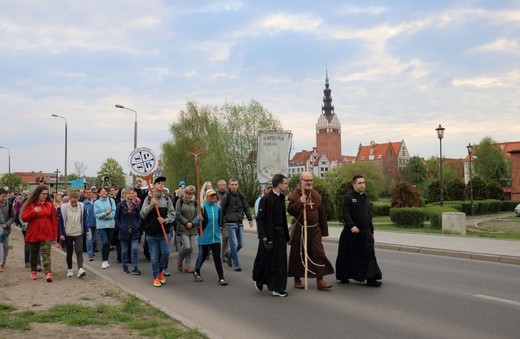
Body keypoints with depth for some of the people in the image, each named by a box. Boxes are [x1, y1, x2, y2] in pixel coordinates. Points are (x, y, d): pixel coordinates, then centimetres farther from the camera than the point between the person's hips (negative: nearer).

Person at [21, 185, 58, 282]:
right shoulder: (30, 205, 1)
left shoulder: (50, 204, 4)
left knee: (46, 253, -11)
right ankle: (33, 271, 29)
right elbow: (24, 218, -5)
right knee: (34, 254, 13)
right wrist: (34, 211, -20)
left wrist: (55, 233, 1)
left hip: (46, 234, -1)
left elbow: (54, 220, 6)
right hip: (33, 234, 1)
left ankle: (48, 273, -20)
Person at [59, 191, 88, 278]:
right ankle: (69, 269, 24)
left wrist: (86, 230, 7)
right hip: (68, 234, 0)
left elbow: (84, 219, 8)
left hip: (78, 233, 0)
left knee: (79, 251, -13)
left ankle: (80, 269, -21)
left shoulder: (81, 207, -1)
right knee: (69, 252, 11)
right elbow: (61, 221, -3)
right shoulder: (64, 207, -7)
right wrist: (61, 233, -7)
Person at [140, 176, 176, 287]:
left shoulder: (167, 199, 6)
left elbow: (172, 214, 4)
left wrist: (165, 220, -15)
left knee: (165, 253, -6)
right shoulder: (148, 199, 2)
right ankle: (156, 277, 18)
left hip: (165, 232, 1)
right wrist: (151, 205, -17)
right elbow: (142, 214, -4)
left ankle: (161, 271, 21)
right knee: (154, 257, 3)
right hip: (151, 233, -1)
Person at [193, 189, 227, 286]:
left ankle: (221, 278, 2)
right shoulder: (202, 207, -9)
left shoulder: (218, 207, 5)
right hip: (204, 237, -3)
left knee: (217, 257, 0)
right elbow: (196, 223, -8)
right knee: (202, 256, 11)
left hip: (216, 237, 3)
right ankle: (196, 273, 35)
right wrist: (199, 219, -28)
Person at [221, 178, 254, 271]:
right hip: (230, 224, -4)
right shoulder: (226, 196, -4)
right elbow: (222, 210, 0)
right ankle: (236, 264, -1)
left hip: (240, 223, 4)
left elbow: (246, 208, 11)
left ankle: (230, 256, 32)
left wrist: (250, 219, 3)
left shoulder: (241, 196, 7)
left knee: (240, 244, 8)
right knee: (234, 244, -8)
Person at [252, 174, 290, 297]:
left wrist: (286, 235, 14)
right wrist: (263, 236, -18)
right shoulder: (266, 199, -12)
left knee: (280, 262, 4)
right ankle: (258, 279, 32)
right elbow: (260, 219, -13)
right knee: (266, 259, 6)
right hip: (269, 235, -6)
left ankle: (278, 288, 10)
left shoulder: (281, 198, 9)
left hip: (280, 234, 6)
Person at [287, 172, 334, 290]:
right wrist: (299, 203, -31)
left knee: (319, 253, -3)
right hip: (299, 230, -4)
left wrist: (324, 230, 12)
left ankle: (320, 280, 1)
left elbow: (322, 214, 13)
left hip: (314, 229, 4)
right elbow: (290, 210, -16)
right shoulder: (294, 194, -5)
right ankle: (297, 279, 20)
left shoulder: (316, 195, 9)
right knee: (298, 254, 5)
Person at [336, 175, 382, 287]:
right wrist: (351, 226, -30)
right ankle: (343, 277, 21)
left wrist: (371, 230, 19)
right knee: (348, 255, 5)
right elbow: (345, 214, -16)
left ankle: (371, 278, -2)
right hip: (351, 232, -5)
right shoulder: (348, 197, -6)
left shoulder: (366, 198, 15)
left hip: (366, 232, 5)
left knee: (369, 254, -3)